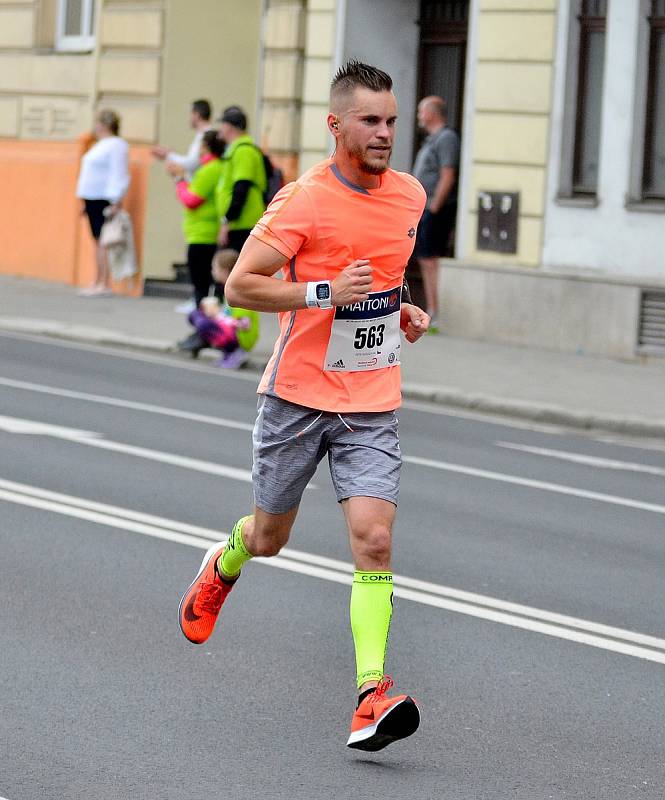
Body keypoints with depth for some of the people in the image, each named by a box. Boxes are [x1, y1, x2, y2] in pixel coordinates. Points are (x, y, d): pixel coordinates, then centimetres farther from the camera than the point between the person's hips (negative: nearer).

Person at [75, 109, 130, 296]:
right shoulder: (100, 145, 19)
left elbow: (118, 176, -17)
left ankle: (104, 284, -12)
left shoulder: (116, 145, -11)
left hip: (104, 200, -10)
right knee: (98, 241, 9)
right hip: (93, 199, 10)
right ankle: (99, 282, 10)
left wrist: (115, 202, -22)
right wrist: (85, 201, 22)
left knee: (103, 241, -11)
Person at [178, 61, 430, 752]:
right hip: (298, 392, -3)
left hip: (372, 402, 3)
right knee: (269, 537, 13)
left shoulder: (410, 195, 4)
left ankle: (371, 699, -19)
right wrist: (325, 293, -23)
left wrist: (403, 309, 7)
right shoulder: (303, 201, -13)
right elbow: (239, 286, -13)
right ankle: (222, 566, 51)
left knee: (373, 538, -14)